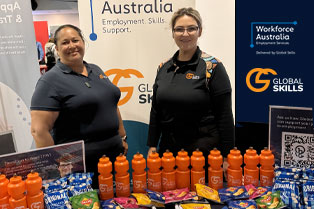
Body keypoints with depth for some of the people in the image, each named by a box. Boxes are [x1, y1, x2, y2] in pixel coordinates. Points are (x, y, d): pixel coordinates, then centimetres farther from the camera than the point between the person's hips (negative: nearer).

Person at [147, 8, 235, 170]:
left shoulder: (212, 67, -8)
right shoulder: (163, 68, 6)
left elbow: (225, 115, -10)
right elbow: (155, 111, 11)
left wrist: (227, 156, -11)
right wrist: (152, 146, 9)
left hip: (205, 149, -4)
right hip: (168, 147, 5)